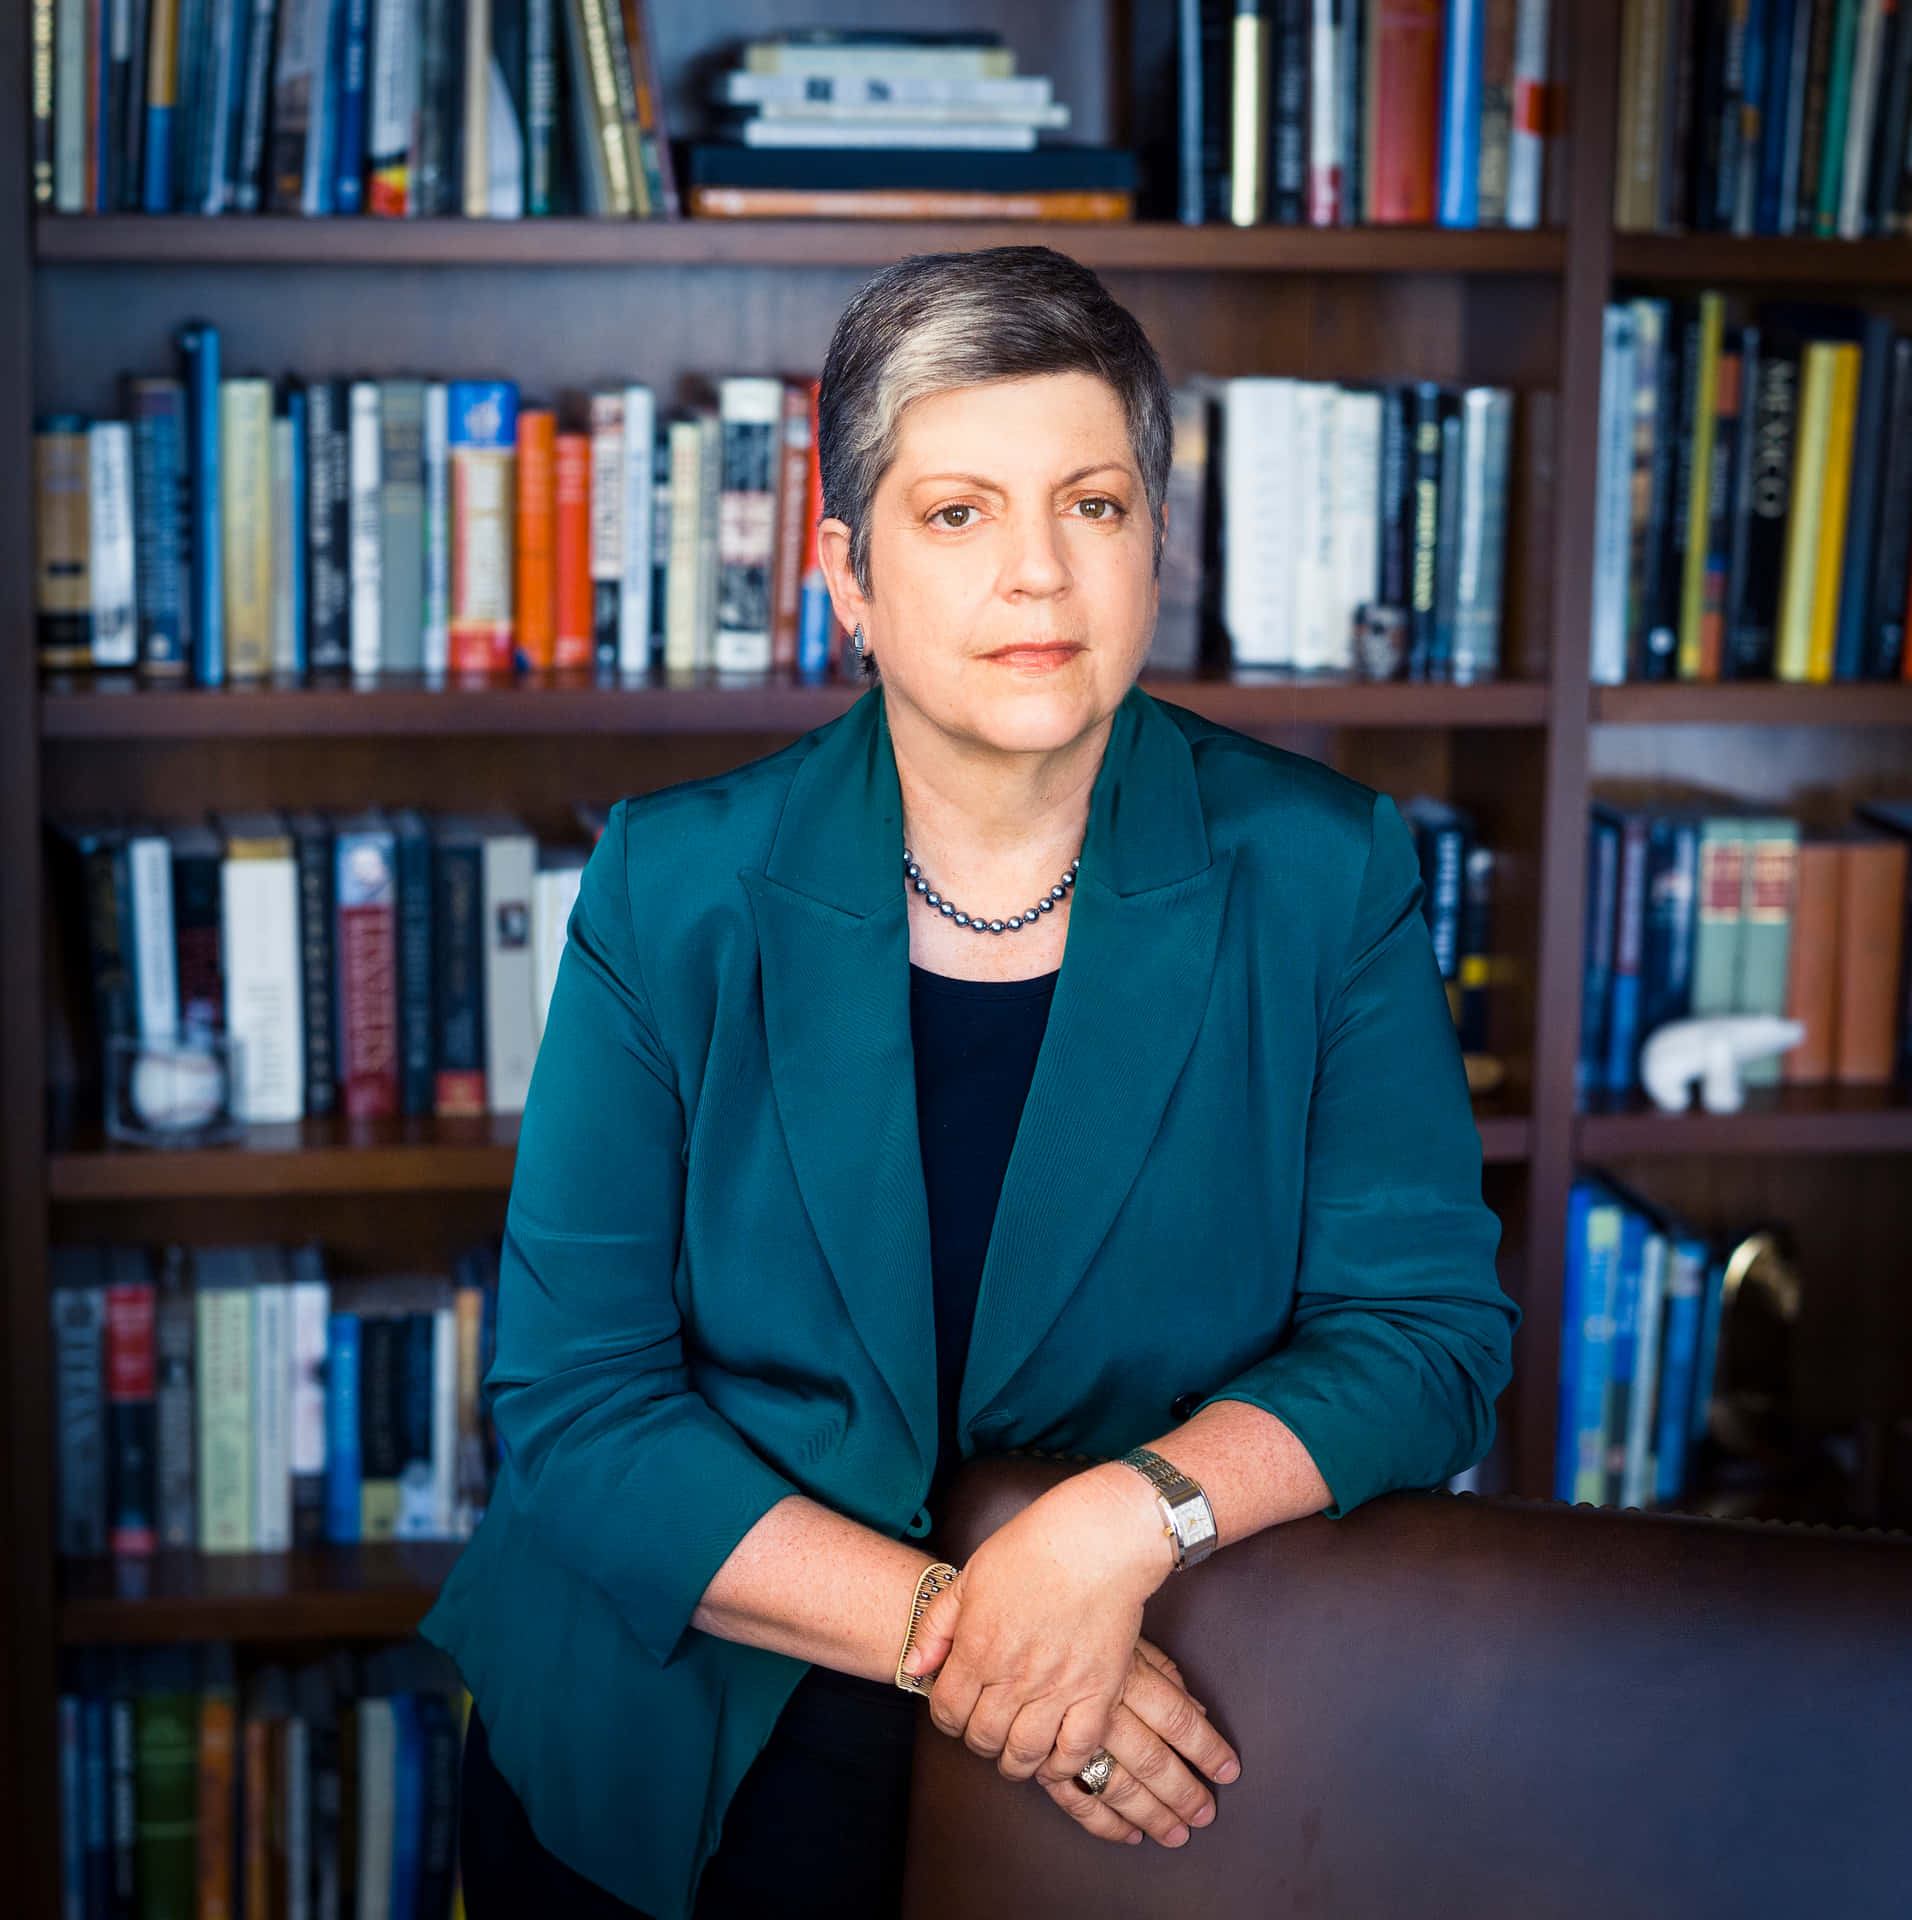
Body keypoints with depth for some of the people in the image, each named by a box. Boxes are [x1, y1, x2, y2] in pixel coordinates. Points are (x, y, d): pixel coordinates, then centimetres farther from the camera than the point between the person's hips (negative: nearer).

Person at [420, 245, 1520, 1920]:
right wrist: (944, 1629, -18)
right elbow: (575, 1405, -6)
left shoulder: (1322, 874, -1)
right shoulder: (672, 889, -2)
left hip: (1165, 1711, -1)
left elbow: (1429, 1330, -2)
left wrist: (1123, 1519, -20)